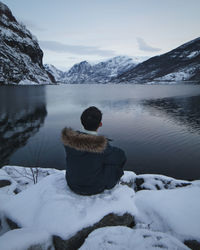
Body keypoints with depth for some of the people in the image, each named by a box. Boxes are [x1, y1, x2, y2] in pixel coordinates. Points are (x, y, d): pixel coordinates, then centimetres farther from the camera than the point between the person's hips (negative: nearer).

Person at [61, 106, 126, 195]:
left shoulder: (69, 138, -20)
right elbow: (120, 155, -10)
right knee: (118, 156, 14)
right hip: (95, 188, -3)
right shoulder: (103, 146, -31)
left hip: (73, 184, 4)